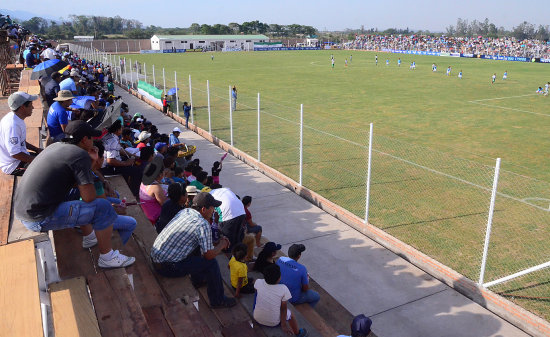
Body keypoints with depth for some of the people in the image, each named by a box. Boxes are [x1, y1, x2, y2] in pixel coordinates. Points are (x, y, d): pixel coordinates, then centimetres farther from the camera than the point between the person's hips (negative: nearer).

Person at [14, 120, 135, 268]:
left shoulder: (56, 145, 11)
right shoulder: (81, 155, -15)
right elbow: (89, 198, -17)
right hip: (40, 219, -10)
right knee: (103, 208, -7)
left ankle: (89, 237, 36)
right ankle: (107, 258, 7)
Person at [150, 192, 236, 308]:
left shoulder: (184, 211, 6)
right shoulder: (203, 225, -19)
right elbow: (209, 255, -14)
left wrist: (218, 241, 17)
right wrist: (222, 245, 5)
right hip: (168, 267, -9)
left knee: (198, 248, 23)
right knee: (211, 262, -1)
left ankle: (198, 280, 41)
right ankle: (218, 300, 12)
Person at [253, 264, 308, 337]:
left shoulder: (258, 282, -18)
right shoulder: (283, 289, -23)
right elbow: (283, 308, -13)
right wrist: (284, 325, -2)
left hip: (257, 319, 2)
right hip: (274, 322, -2)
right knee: (289, 313, 25)